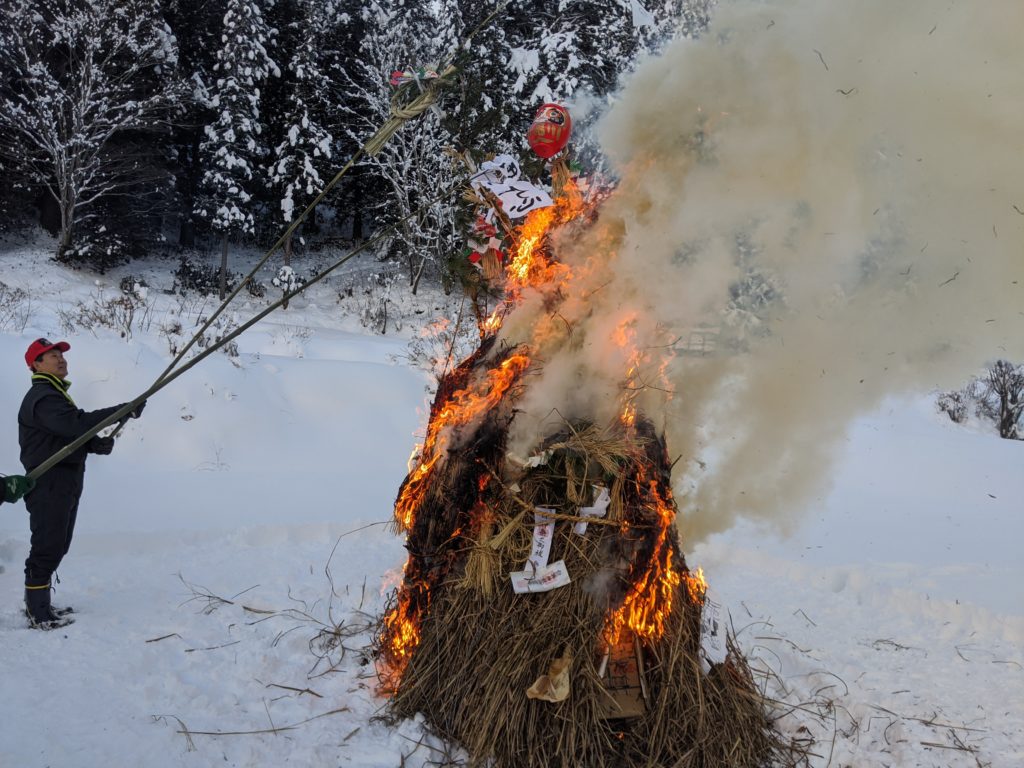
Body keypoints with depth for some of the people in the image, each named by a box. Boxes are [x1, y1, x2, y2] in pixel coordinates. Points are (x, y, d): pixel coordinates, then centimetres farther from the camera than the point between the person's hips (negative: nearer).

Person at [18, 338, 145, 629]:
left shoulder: (55, 395, 20)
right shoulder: (42, 398, -16)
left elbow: (72, 433, 21)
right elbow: (77, 423, -31)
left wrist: (97, 444, -1)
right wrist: (124, 411, -34)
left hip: (65, 483, 11)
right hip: (49, 483, -11)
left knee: (56, 546, 17)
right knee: (47, 548, -5)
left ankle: (38, 605, 28)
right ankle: (39, 615, 2)